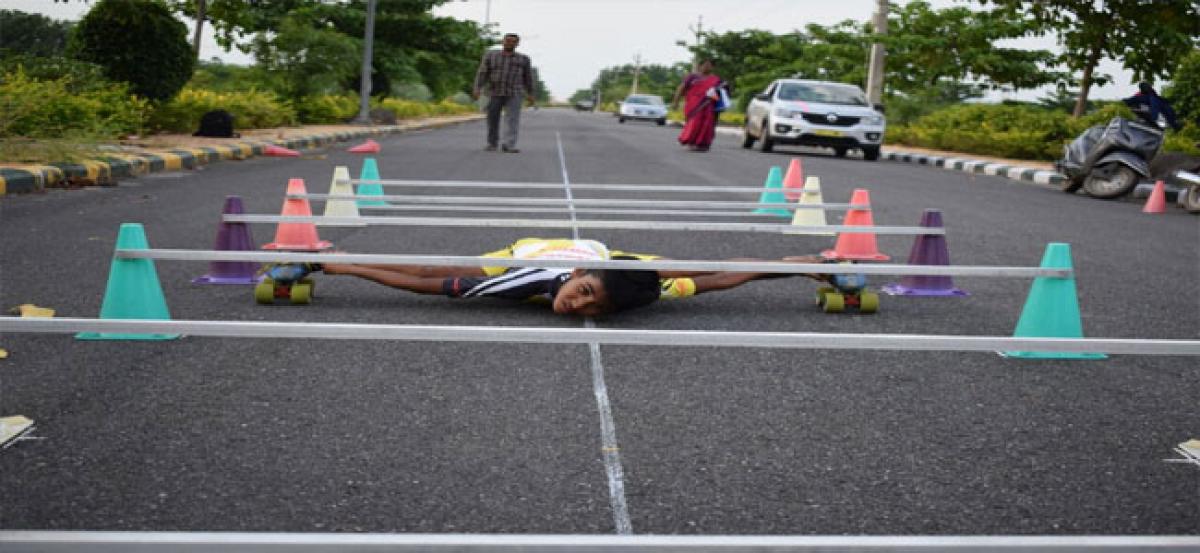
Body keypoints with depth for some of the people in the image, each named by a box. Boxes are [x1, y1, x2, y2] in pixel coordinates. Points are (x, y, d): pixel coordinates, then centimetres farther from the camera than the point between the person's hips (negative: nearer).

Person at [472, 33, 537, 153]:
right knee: (493, 120, 4)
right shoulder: (490, 55, 4)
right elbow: (482, 73, 0)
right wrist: (477, 89, -10)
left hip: (514, 94, 0)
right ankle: (492, 143, 19)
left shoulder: (523, 59, 6)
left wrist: (530, 94, 9)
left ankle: (509, 145, -16)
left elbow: (528, 77, 11)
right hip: (494, 93, 0)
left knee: (512, 119, -12)